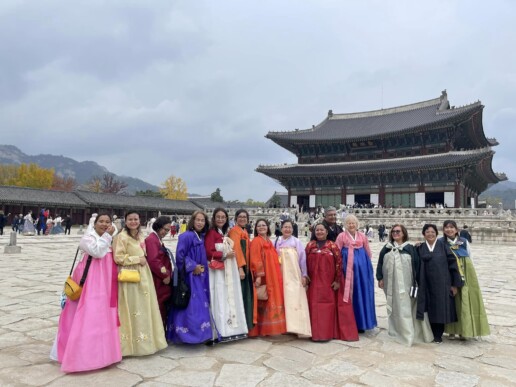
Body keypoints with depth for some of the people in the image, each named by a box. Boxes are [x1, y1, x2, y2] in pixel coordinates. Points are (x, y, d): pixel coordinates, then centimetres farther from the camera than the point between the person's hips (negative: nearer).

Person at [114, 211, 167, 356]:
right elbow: (118, 258, -17)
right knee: (132, 309, -4)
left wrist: (143, 259, 9)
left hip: (143, 275, 8)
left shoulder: (140, 236, 14)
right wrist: (137, 259, -15)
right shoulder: (122, 236, -11)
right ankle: (131, 342, 7)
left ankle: (144, 340, 23)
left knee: (145, 308, 11)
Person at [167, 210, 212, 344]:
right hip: (189, 276, -8)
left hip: (200, 275, 8)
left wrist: (202, 267, 3)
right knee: (191, 306, -7)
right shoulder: (186, 236, -13)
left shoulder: (201, 237, 11)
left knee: (200, 305, 11)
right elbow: (180, 256, -18)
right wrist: (193, 267, -17)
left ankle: (198, 332, 21)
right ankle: (189, 333, 4)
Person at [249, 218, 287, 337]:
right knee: (264, 302, -4)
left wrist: (277, 276, 15)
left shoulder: (269, 241, 16)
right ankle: (263, 329, 4)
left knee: (273, 300, 11)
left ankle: (271, 327, 20)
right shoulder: (256, 241, -8)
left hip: (273, 276, 8)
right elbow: (255, 260, -16)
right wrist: (258, 275, -24)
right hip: (263, 277, -8)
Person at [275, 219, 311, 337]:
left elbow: (302, 259, 1)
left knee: (295, 300, -6)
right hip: (281, 275, 2)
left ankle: (297, 326, -3)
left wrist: (304, 275, -2)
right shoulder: (277, 242, 7)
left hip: (294, 276, -2)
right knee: (283, 300, 3)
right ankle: (285, 326, 12)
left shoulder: (297, 242, 1)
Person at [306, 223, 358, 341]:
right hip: (314, 282, 2)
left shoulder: (333, 246, -2)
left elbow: (339, 263, -4)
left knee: (329, 304, 3)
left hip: (329, 281, -2)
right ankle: (316, 332, 14)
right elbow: (305, 263, 6)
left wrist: (337, 281, -7)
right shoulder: (310, 245, 5)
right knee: (315, 305, 4)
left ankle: (328, 331, 14)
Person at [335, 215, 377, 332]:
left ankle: (361, 323, 18)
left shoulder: (362, 236, 10)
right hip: (347, 267, -3)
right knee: (349, 293, 1)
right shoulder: (341, 236, -1)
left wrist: (366, 264, 17)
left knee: (361, 293, 7)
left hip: (362, 267, 4)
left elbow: (368, 252, 18)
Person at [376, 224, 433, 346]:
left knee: (405, 307, -1)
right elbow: (380, 263, 9)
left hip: (405, 283, -2)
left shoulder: (410, 248, 1)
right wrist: (380, 278, 2)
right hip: (391, 283, 2)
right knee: (394, 307, 10)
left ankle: (407, 333, 9)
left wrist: (417, 282, -4)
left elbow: (417, 265, 0)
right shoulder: (386, 248, 8)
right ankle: (395, 330, 22)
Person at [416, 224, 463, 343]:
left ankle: (438, 335, 21)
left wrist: (455, 284, -6)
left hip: (442, 284, -1)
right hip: (427, 285, 2)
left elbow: (453, 263, -4)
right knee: (431, 309, 9)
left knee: (441, 309, 5)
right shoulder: (420, 248, 4)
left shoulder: (443, 245, -3)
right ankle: (433, 333, 25)